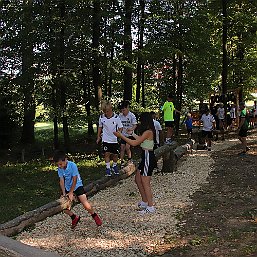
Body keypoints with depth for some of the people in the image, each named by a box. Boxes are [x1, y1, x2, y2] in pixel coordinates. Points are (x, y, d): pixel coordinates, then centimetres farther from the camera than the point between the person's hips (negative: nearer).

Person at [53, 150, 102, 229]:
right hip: (67, 188, 5)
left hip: (77, 186, -5)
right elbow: (62, 181, -6)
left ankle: (94, 216, 14)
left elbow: (75, 180, -21)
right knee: (64, 207, -5)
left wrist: (71, 193, -20)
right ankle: (75, 218, 22)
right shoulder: (60, 168, -10)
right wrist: (64, 193, -16)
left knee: (87, 206, -16)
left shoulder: (72, 165, -25)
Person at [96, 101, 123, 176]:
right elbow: (100, 127, 9)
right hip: (106, 139, 1)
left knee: (115, 154, 8)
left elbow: (120, 127, -5)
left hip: (114, 140, -1)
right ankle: (108, 168, 8)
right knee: (107, 154, -4)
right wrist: (98, 137, 9)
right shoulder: (101, 117, -6)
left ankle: (114, 166, 32)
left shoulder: (116, 117, -14)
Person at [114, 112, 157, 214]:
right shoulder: (148, 131, 10)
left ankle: (150, 207, 4)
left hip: (148, 158, -10)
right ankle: (145, 202, 29)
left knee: (145, 183, -4)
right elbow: (140, 139, 27)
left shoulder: (148, 132, -20)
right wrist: (132, 134, 40)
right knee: (138, 179, 18)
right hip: (145, 157, 10)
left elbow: (134, 143, -22)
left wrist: (121, 136, -16)